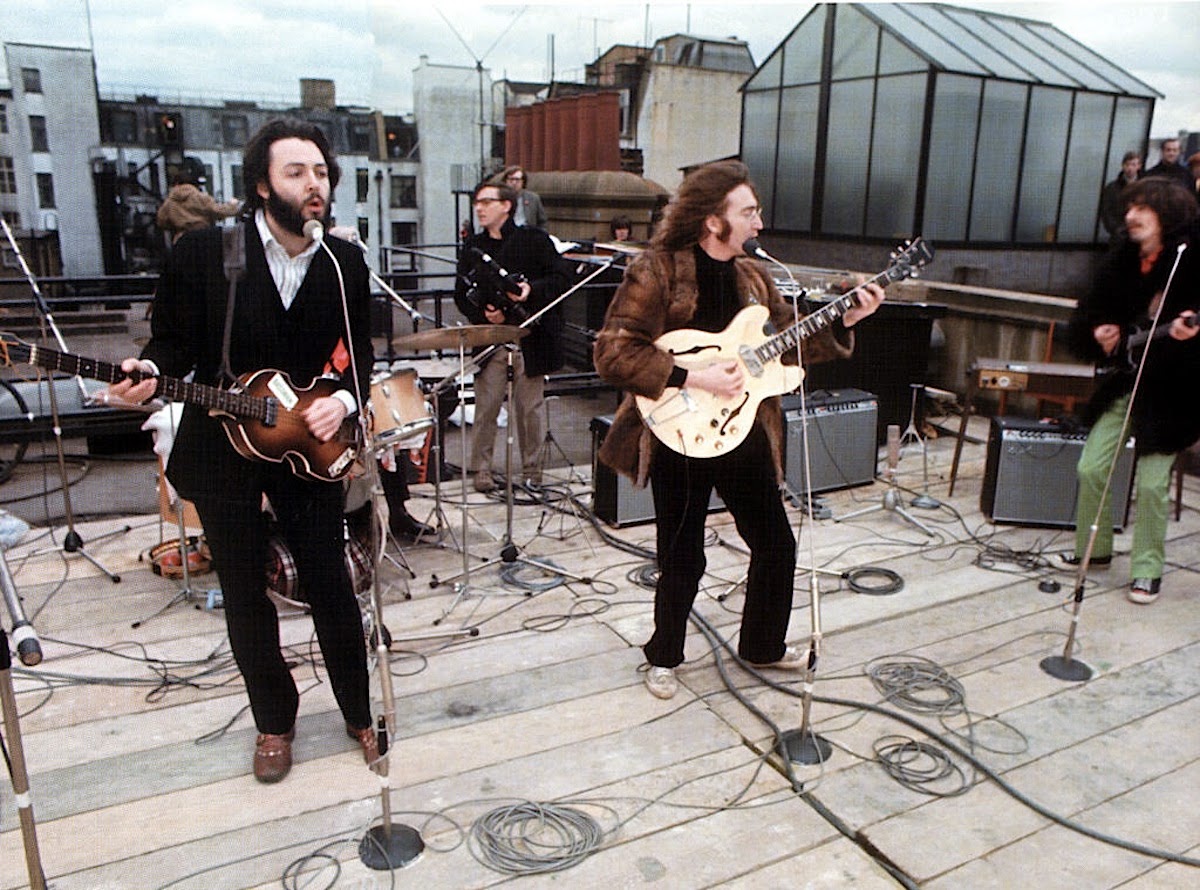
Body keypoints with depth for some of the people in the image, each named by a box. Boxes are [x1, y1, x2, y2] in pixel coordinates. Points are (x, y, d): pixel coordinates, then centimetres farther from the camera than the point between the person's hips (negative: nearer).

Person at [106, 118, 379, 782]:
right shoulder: (203, 251, -10)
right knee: (245, 596, 12)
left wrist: (343, 400, -15)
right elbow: (175, 341, -3)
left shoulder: (345, 264, -2)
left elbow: (357, 354, 5)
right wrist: (151, 373, -25)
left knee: (331, 586, 8)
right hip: (221, 448, -1)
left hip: (308, 446, 1)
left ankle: (361, 712, 29)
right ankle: (274, 721, 33)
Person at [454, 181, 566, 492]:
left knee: (529, 408, 5)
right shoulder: (473, 246, 12)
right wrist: (482, 313, -7)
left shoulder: (535, 240, 2)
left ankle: (531, 469, 19)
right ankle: (482, 470, 11)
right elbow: (461, 294, 12)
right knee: (486, 407, 0)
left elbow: (559, 279, 0)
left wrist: (533, 290, -18)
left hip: (530, 337, -2)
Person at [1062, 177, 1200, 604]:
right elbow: (1085, 316, 14)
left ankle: (1147, 570, 12)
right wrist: (1096, 334, -6)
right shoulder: (1120, 262, 8)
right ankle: (1093, 549, 25)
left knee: (1152, 483, -4)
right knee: (1091, 468, 5)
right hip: (1122, 383, 6)